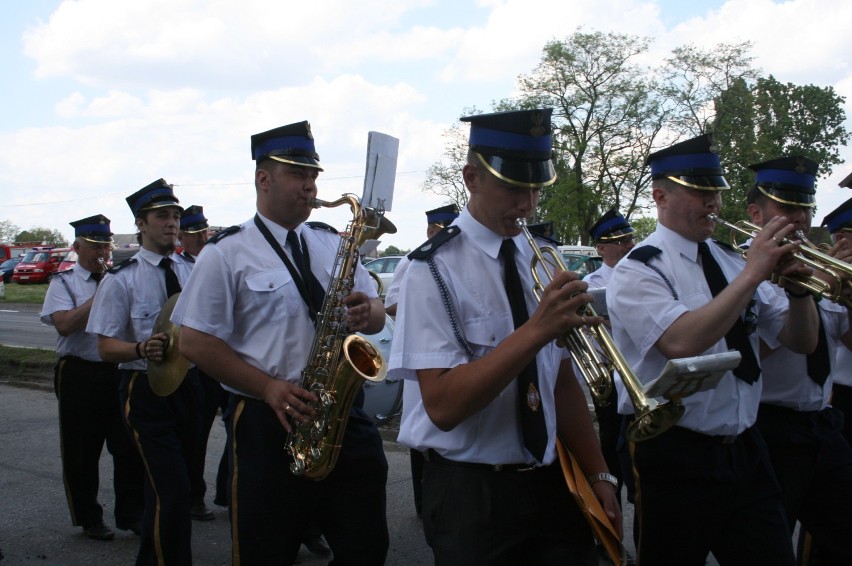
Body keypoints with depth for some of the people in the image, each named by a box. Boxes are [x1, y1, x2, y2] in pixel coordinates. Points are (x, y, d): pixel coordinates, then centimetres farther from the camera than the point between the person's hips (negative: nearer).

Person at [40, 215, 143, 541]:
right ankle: (89, 520, 23)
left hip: (119, 371, 3)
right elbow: (64, 325, -16)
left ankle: (131, 514, 17)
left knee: (128, 447, 5)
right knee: (82, 452, 8)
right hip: (80, 375, -3)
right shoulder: (64, 282, -1)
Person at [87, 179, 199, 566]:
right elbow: (106, 347, -9)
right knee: (172, 492, -13)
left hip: (188, 384, 5)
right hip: (147, 389, -5)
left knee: (166, 487, 19)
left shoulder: (192, 272, 6)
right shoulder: (121, 279, -8)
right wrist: (142, 349, -30)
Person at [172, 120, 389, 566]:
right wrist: (269, 387, -17)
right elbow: (194, 343, -7)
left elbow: (376, 313, 15)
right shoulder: (227, 253, -4)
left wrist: (368, 312, -10)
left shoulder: (333, 246, 12)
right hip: (269, 424, -4)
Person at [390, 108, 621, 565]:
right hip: (470, 495, -5)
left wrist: (598, 475, 6)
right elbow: (442, 405, -22)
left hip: (552, 487, 6)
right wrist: (536, 330, -29)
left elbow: (562, 381, 10)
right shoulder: (435, 269, -13)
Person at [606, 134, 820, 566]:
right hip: (675, 460, -6)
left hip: (745, 452, 6)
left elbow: (800, 343, 11)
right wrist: (754, 272, -22)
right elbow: (682, 342, -28)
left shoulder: (730, 263, 10)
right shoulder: (638, 270, -10)